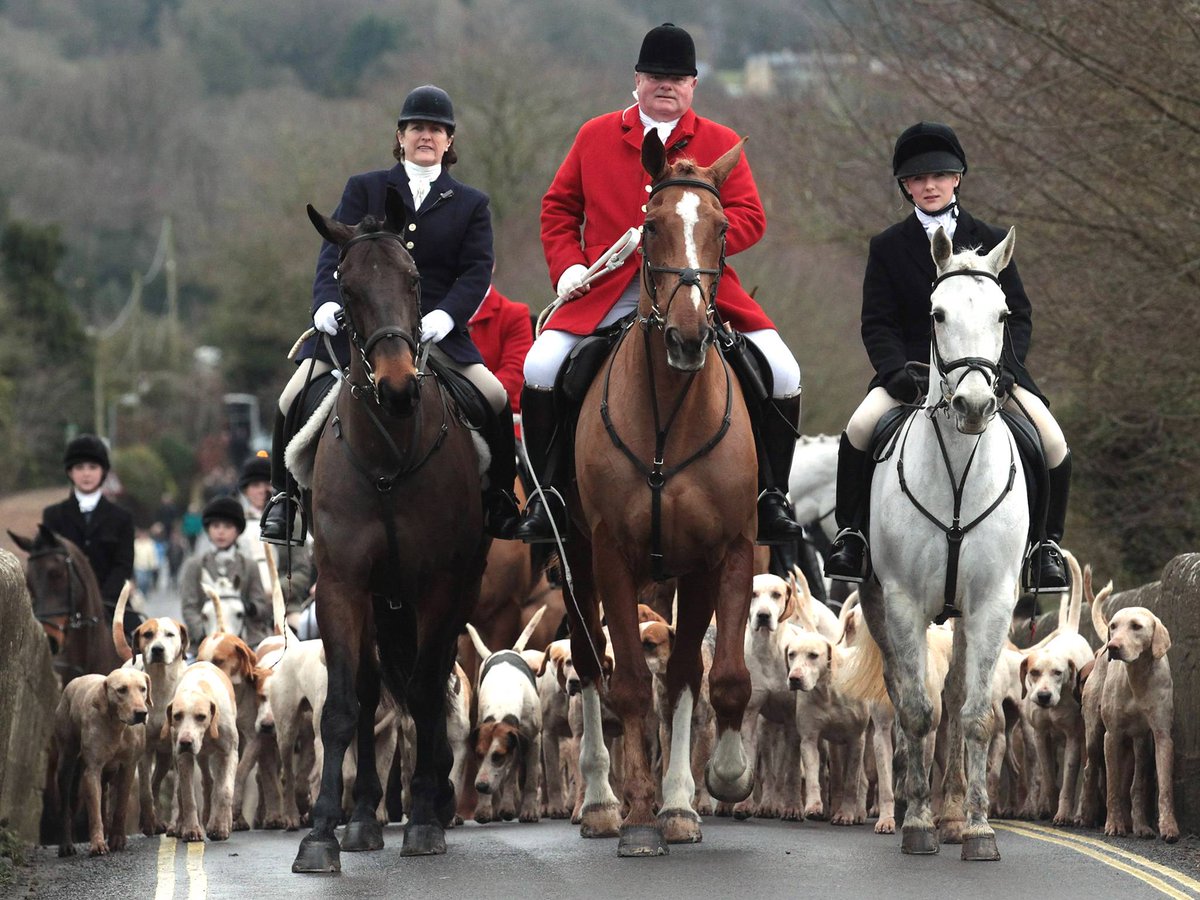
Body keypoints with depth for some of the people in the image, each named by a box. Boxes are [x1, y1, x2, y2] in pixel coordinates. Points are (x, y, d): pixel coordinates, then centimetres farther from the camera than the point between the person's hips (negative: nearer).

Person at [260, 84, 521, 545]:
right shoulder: (364, 189, 11)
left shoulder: (471, 204, 12)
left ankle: (500, 501, 3)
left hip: (434, 328, 0)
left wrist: (444, 316, -18)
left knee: (496, 398, -16)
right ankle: (283, 495, 7)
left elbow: (476, 271, 1)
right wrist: (327, 302, -19)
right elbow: (334, 252, 1)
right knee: (293, 400, -13)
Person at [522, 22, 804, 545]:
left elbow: (750, 218, 2)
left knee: (782, 376, -16)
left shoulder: (721, 144, 10)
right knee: (539, 371, -19)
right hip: (607, 296, 0)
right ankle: (547, 497, -2)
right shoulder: (595, 137, 13)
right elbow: (559, 207, 16)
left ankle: (771, 497, 1)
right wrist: (567, 266, -1)